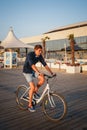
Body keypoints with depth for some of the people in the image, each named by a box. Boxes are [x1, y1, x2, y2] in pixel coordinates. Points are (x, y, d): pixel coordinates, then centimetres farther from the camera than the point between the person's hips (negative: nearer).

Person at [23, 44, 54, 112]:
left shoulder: (40, 56, -6)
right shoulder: (30, 55, -25)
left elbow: (45, 65, -7)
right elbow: (32, 65, -38)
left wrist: (51, 73, -15)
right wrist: (39, 72, -50)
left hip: (33, 71, 6)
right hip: (27, 72, -6)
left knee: (42, 79, -20)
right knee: (32, 87, -16)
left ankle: (35, 90, 8)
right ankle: (30, 105, 0)